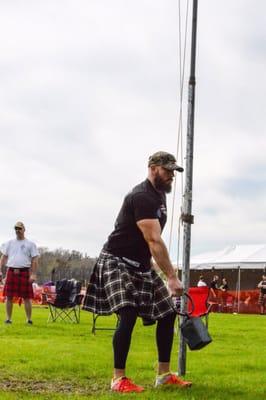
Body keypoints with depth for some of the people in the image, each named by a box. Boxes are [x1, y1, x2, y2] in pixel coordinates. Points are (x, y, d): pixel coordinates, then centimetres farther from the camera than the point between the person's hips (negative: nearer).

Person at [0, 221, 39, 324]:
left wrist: (33, 274, -8)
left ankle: (29, 319, 5)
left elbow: (34, 260, 1)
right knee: (9, 296, 2)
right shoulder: (9, 243, 13)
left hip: (24, 272, -3)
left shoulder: (30, 244, 5)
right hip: (11, 272, 3)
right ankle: (8, 318, 10)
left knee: (27, 297, -1)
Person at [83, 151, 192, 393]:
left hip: (141, 265, 10)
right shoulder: (142, 197, -22)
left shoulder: (160, 195, 10)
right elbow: (154, 241, -31)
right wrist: (172, 277, -35)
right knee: (129, 315, -23)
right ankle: (119, 379, -14)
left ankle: (164, 374, 13)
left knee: (168, 313, 5)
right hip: (117, 262, -10)